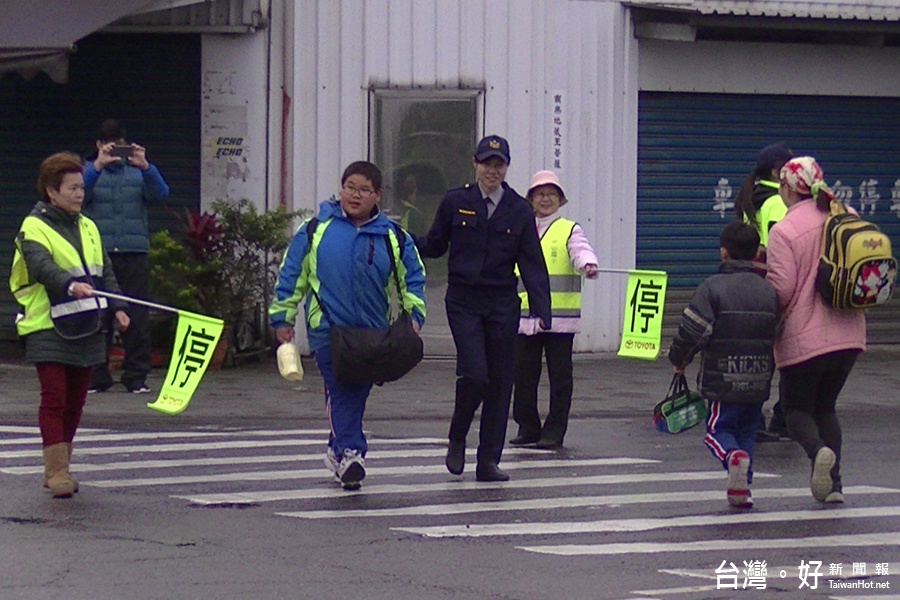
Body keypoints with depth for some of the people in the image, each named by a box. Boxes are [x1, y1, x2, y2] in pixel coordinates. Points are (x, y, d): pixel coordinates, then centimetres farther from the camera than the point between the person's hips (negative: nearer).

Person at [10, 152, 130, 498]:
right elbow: (42, 266, -25)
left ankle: (58, 470, 19)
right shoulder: (34, 229, -7)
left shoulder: (88, 228, 15)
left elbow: (105, 272, 19)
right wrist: (70, 286, -42)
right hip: (47, 327, -7)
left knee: (75, 402, 9)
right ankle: (57, 470, -9)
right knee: (54, 398, -10)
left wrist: (117, 308, 7)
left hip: (85, 327, 7)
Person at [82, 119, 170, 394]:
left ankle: (137, 376, 3)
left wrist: (145, 166, -17)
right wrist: (98, 165, -24)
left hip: (134, 254, 1)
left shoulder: (137, 172, 15)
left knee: (137, 316, -2)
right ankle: (96, 377, 6)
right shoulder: (89, 171, 11)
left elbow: (160, 194, -1)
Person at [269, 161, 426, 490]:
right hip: (327, 327, -3)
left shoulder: (393, 238, 7)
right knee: (341, 392, -16)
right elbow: (291, 275, 8)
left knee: (356, 394, 9)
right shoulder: (316, 230, 3)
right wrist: (282, 317, 7)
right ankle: (350, 452, -23)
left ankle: (338, 451, 24)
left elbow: (412, 278, 12)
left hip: (373, 332, 3)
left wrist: (414, 314, -2)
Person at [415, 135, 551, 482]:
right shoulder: (455, 202, 1)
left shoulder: (520, 211, 4)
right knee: (474, 375, -15)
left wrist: (541, 310, -8)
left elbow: (532, 264, 2)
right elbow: (435, 245, 9)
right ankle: (457, 440, 11)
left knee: (500, 382, 2)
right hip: (463, 302, -2)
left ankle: (489, 461, 10)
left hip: (503, 304, 2)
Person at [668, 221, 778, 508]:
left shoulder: (712, 288, -9)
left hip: (722, 380, -4)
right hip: (759, 382, 4)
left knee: (719, 429, 8)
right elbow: (779, 336, 12)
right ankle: (742, 488, 7)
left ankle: (733, 455, -24)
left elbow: (692, 331, -12)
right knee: (747, 430, 17)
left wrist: (679, 360, 5)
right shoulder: (769, 291, 5)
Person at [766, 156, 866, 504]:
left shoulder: (785, 231, -14)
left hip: (804, 338, -5)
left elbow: (780, 289, -16)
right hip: (849, 334, 5)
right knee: (825, 407, 20)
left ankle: (819, 451, -23)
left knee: (797, 409, 9)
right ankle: (833, 484, 8)